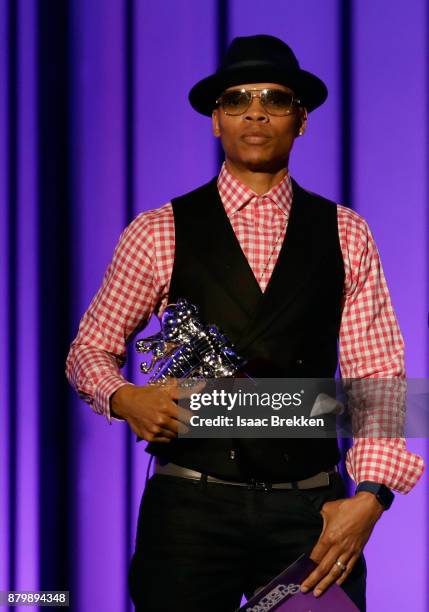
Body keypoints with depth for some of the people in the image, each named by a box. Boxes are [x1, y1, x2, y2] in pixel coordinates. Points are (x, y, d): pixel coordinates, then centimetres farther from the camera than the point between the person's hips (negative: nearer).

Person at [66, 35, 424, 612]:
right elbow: (91, 348, 12)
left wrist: (370, 495, -11)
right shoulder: (158, 234, 4)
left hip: (312, 513, 1)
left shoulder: (346, 236, 7)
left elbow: (377, 375, 2)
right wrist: (125, 400, -11)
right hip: (190, 507, -1)